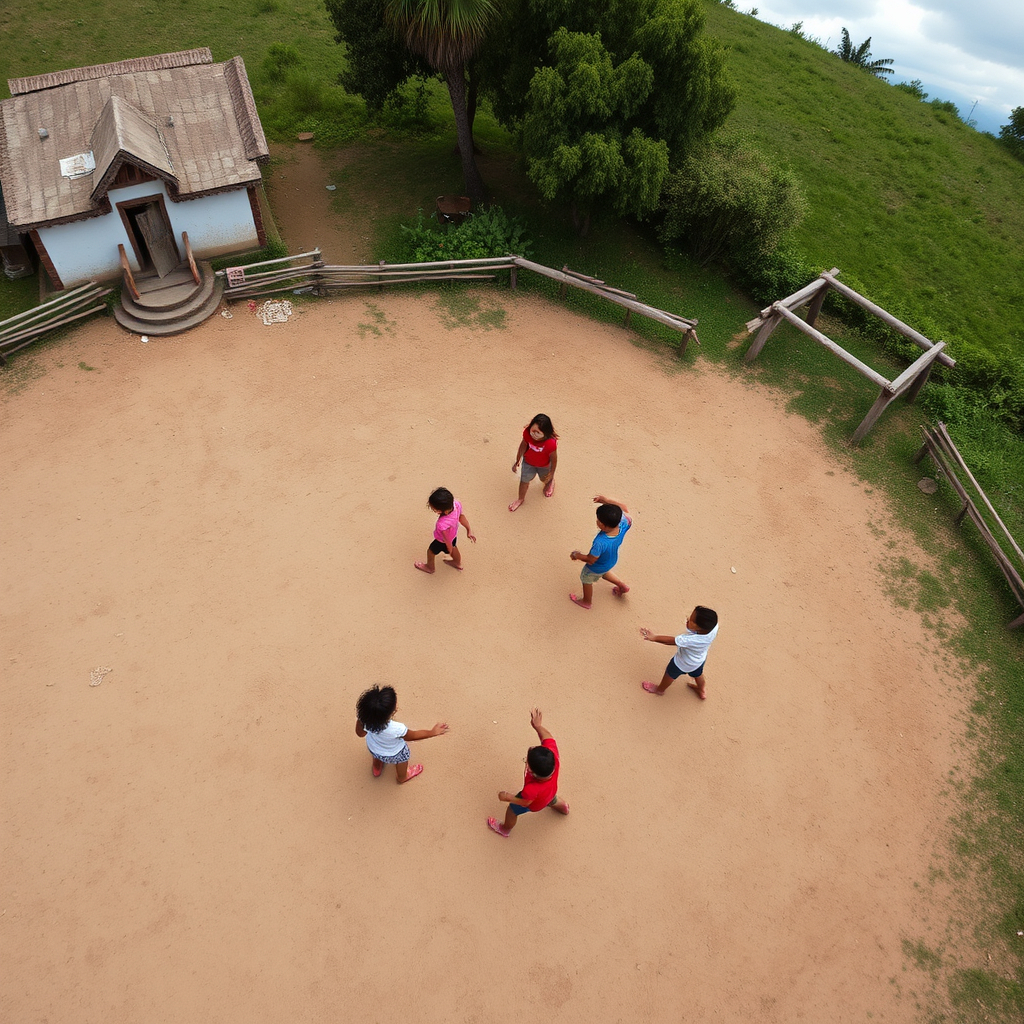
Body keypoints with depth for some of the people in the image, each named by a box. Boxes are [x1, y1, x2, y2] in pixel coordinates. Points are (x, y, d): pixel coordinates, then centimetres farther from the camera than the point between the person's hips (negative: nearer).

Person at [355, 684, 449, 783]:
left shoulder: (364, 718, -38)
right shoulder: (396, 729, -47)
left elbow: (360, 733, -15)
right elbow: (413, 735, -24)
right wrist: (433, 732, -11)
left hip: (373, 748, 2)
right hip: (393, 754, -2)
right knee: (403, 757, 33)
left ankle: (377, 769, 70)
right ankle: (403, 777, 64)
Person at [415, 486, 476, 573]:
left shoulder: (442, 524, -49)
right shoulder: (456, 504, -34)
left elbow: (447, 540, -29)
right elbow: (462, 517, -14)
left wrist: (450, 550, -9)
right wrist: (469, 530, 3)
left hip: (442, 542, -5)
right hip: (454, 535, 5)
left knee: (431, 551, 25)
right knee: (453, 547, 35)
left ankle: (429, 567, 55)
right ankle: (458, 563, 63)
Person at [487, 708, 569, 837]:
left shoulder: (532, 789, -49)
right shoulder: (552, 754, -47)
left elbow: (525, 802, -26)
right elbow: (547, 738, -29)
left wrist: (507, 797, -14)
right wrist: (538, 726, -31)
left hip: (535, 803, -4)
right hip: (550, 793, 4)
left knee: (512, 810, 27)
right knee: (552, 800, 41)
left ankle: (505, 829, 59)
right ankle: (564, 808, 74)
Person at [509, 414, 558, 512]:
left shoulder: (551, 443, -44)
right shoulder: (527, 433, -35)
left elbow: (553, 458, -25)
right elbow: (523, 445, -12)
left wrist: (552, 473, -9)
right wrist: (517, 461, -2)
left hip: (544, 465, -2)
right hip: (528, 462, 2)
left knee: (545, 479, 29)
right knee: (524, 480, 19)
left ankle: (550, 482, 68)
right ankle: (521, 499, 50)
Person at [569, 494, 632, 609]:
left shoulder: (600, 543, -47)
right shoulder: (623, 526, -33)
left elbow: (590, 560, -30)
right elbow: (624, 509, -14)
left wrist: (577, 555, -12)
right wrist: (607, 500, -21)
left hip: (596, 568, -5)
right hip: (611, 561, 5)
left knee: (586, 580, 28)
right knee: (603, 573, 39)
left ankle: (586, 601, 54)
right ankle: (622, 587, 54)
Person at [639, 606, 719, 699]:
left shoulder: (691, 640, -49)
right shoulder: (714, 626, -35)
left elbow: (671, 641, -36)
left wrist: (654, 637, -30)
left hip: (683, 664, -5)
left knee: (670, 674, 26)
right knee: (697, 674, 35)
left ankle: (660, 689, 55)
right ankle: (702, 691, 64)